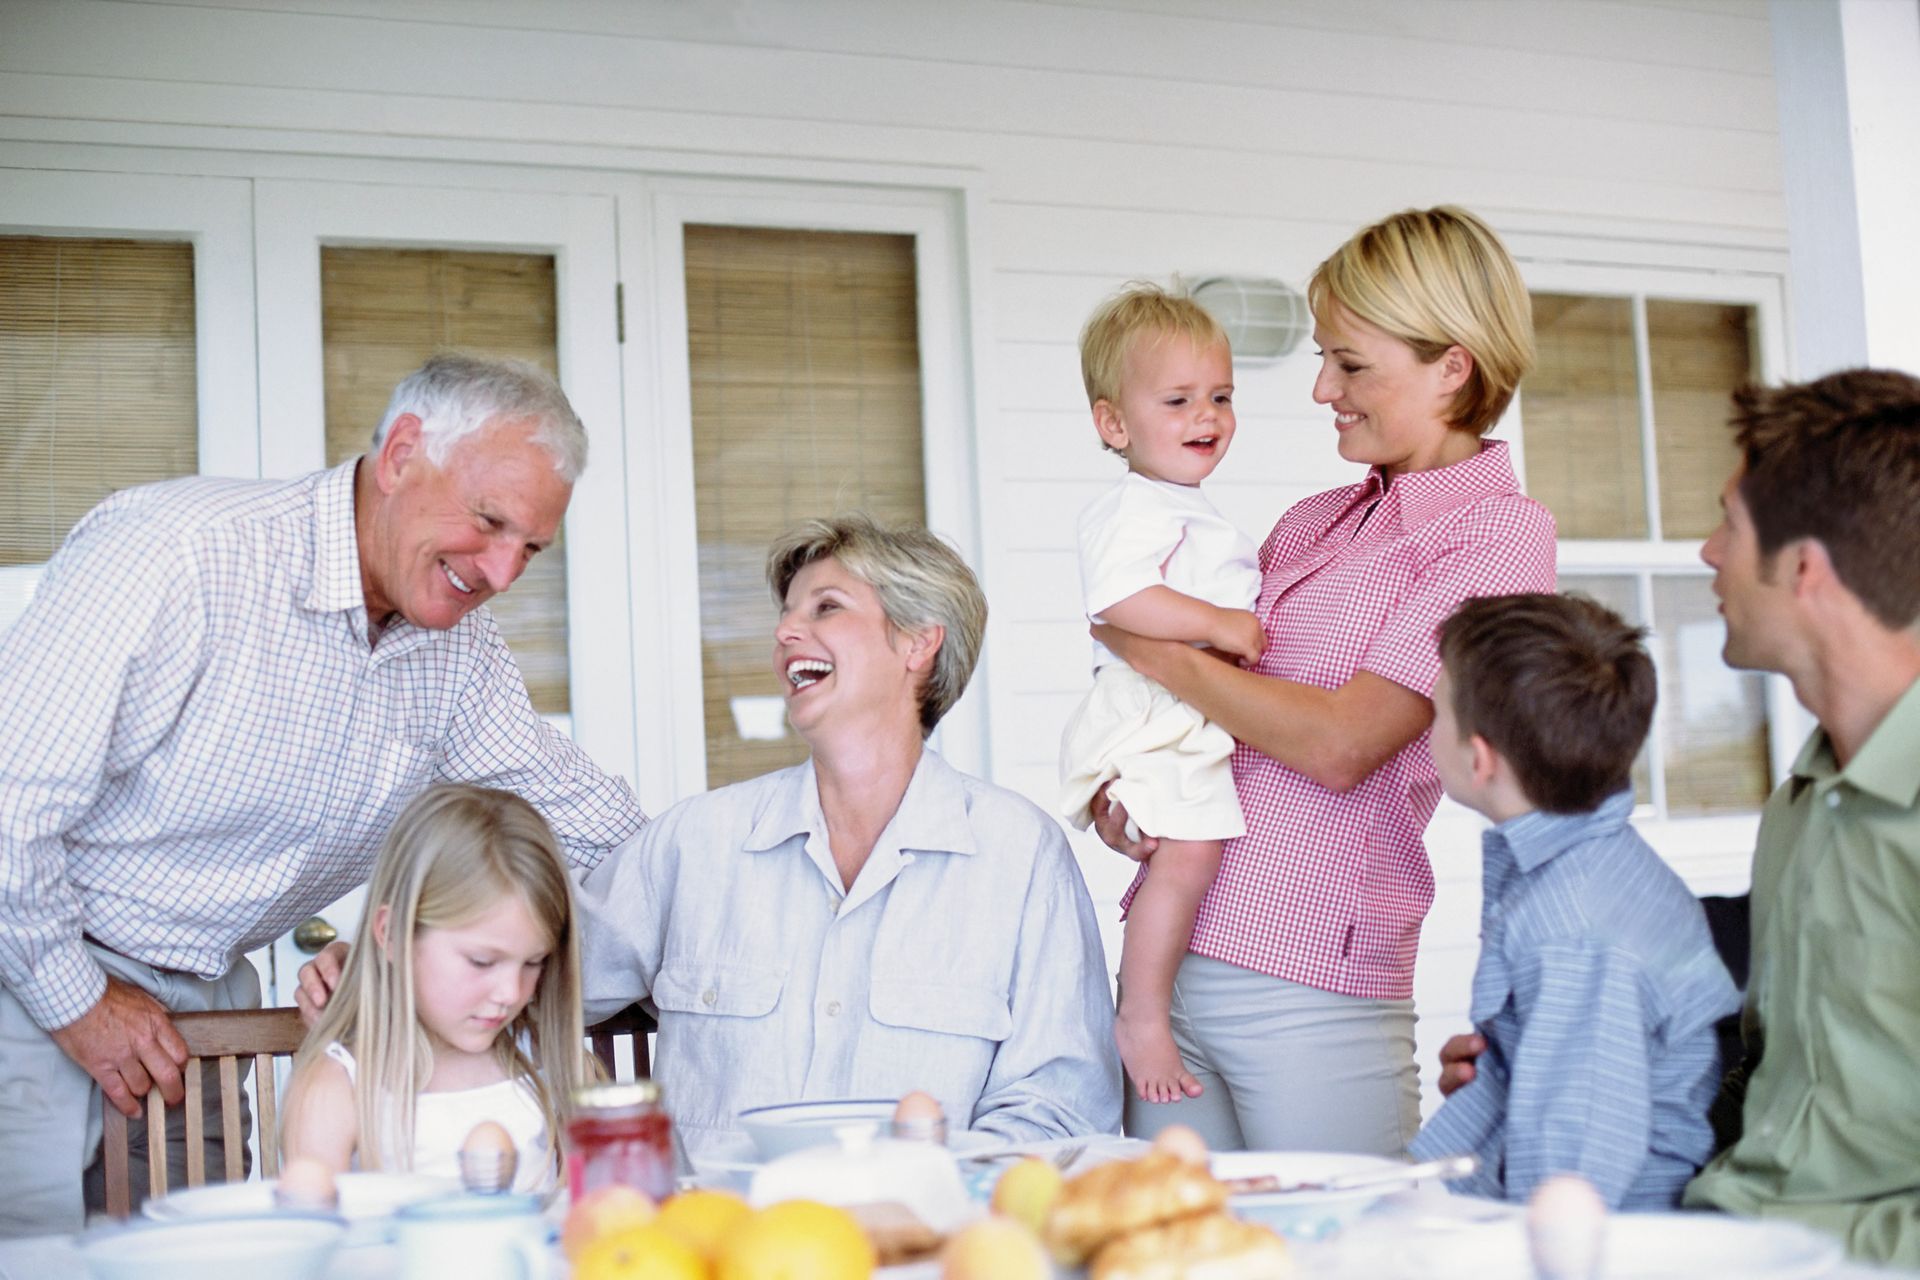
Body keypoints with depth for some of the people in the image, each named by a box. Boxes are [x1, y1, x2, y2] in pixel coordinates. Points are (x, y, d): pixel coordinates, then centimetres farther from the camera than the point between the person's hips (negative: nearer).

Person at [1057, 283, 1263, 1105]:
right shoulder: (1129, 510, -10)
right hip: (1149, 709, -10)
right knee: (1188, 850, -22)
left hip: (1203, 718, 10)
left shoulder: (1196, 514, 24)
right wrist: (1217, 624, -24)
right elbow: (1117, 597, -27)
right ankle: (1141, 1017, -16)